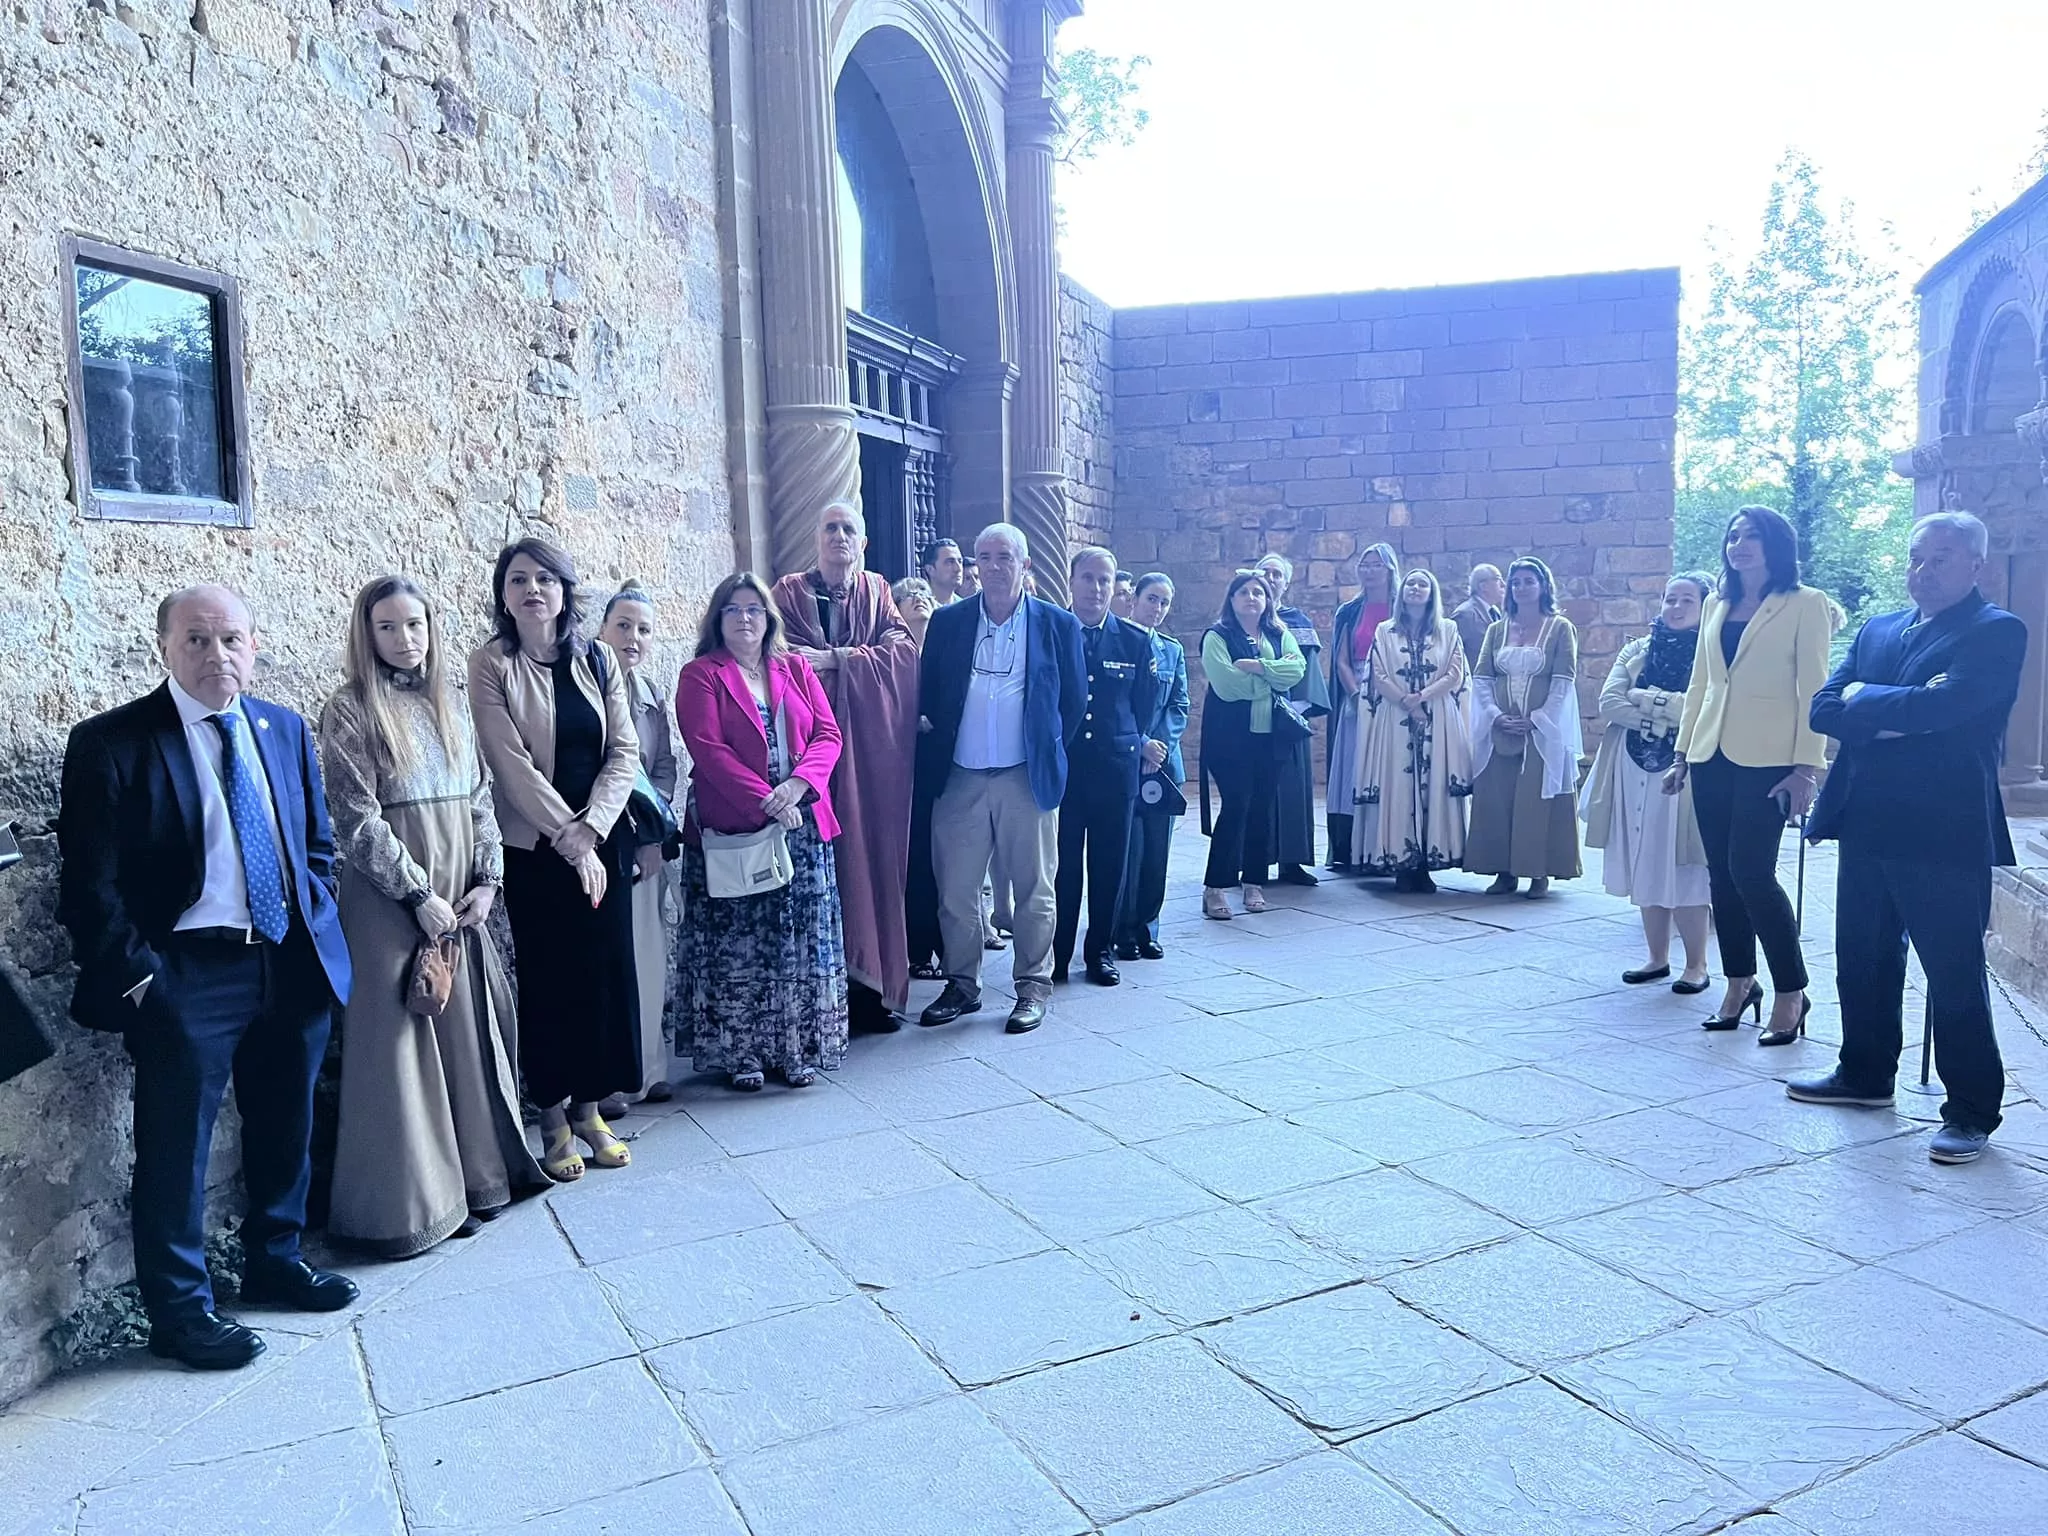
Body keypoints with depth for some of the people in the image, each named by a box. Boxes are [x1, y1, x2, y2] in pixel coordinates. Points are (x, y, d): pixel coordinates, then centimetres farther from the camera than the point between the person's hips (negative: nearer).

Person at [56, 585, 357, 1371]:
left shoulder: (285, 730, 8)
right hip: (185, 977, -5)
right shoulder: (110, 743, -8)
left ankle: (275, 1261, 38)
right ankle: (180, 1310, 21)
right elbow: (90, 883, -9)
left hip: (292, 964, 5)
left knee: (285, 1129, 18)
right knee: (175, 1148, 4)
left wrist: (315, 928, 5)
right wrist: (135, 973, -12)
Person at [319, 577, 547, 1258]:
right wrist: (419, 895, -13)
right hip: (390, 900, -5)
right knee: (399, 1039, 0)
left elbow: (480, 796, 10)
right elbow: (356, 819, -11)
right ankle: (407, 1203, 11)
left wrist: (486, 878, -1)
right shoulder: (350, 709, -6)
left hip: (461, 898, 5)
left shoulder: (452, 700, 10)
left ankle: (473, 1174, 24)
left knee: (467, 1027, 10)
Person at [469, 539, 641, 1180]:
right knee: (547, 977, 4)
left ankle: (590, 1107, 21)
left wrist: (590, 828, -13)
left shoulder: (598, 659, 4)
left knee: (605, 970, 5)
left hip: (602, 840, 3)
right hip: (534, 847, -3)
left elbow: (625, 751, 0)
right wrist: (569, 841, -15)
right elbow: (512, 764, -12)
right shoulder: (492, 664, -5)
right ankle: (553, 1114, 18)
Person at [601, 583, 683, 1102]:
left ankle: (648, 1069, 18)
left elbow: (666, 769, 11)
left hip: (645, 846, 5)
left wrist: (653, 835, -2)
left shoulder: (653, 694, 10)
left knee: (650, 957, 7)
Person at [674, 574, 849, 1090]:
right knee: (736, 945, 1)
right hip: (731, 829, -3)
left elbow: (827, 734, 4)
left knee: (800, 941, 6)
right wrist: (765, 801, -19)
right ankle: (739, 1052, 12)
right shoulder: (701, 676, 1)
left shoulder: (796, 670, 13)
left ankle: (797, 1048, 17)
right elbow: (708, 749, -10)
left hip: (802, 826, 4)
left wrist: (798, 784, -14)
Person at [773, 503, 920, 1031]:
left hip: (871, 748, 2)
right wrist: (863, 660, -10)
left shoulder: (877, 591, 13)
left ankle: (872, 986, 9)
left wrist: (835, 660, -13)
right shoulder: (790, 591, 7)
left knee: (871, 857, 2)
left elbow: (903, 650, -3)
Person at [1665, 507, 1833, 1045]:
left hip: (1767, 759, -6)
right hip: (1712, 756, 6)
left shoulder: (1805, 605, -1)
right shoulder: (1716, 604, 15)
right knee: (1722, 873, 7)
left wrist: (1806, 767, -13)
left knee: (1751, 871, -10)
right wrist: (1682, 753, 14)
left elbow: (1813, 690, -7)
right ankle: (1739, 984, 19)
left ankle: (1791, 991, 5)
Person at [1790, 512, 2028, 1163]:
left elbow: (1942, 706, -23)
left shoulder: (1997, 633, -7)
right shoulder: (1876, 631, 14)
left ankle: (1972, 1110, 12)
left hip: (1944, 834, -7)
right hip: (1867, 824, 7)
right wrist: (1896, 713, -13)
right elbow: (1824, 709, 4)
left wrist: (1862, 699, -7)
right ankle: (1865, 1074, 33)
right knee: (1862, 960, 17)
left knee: (1954, 974, 1)